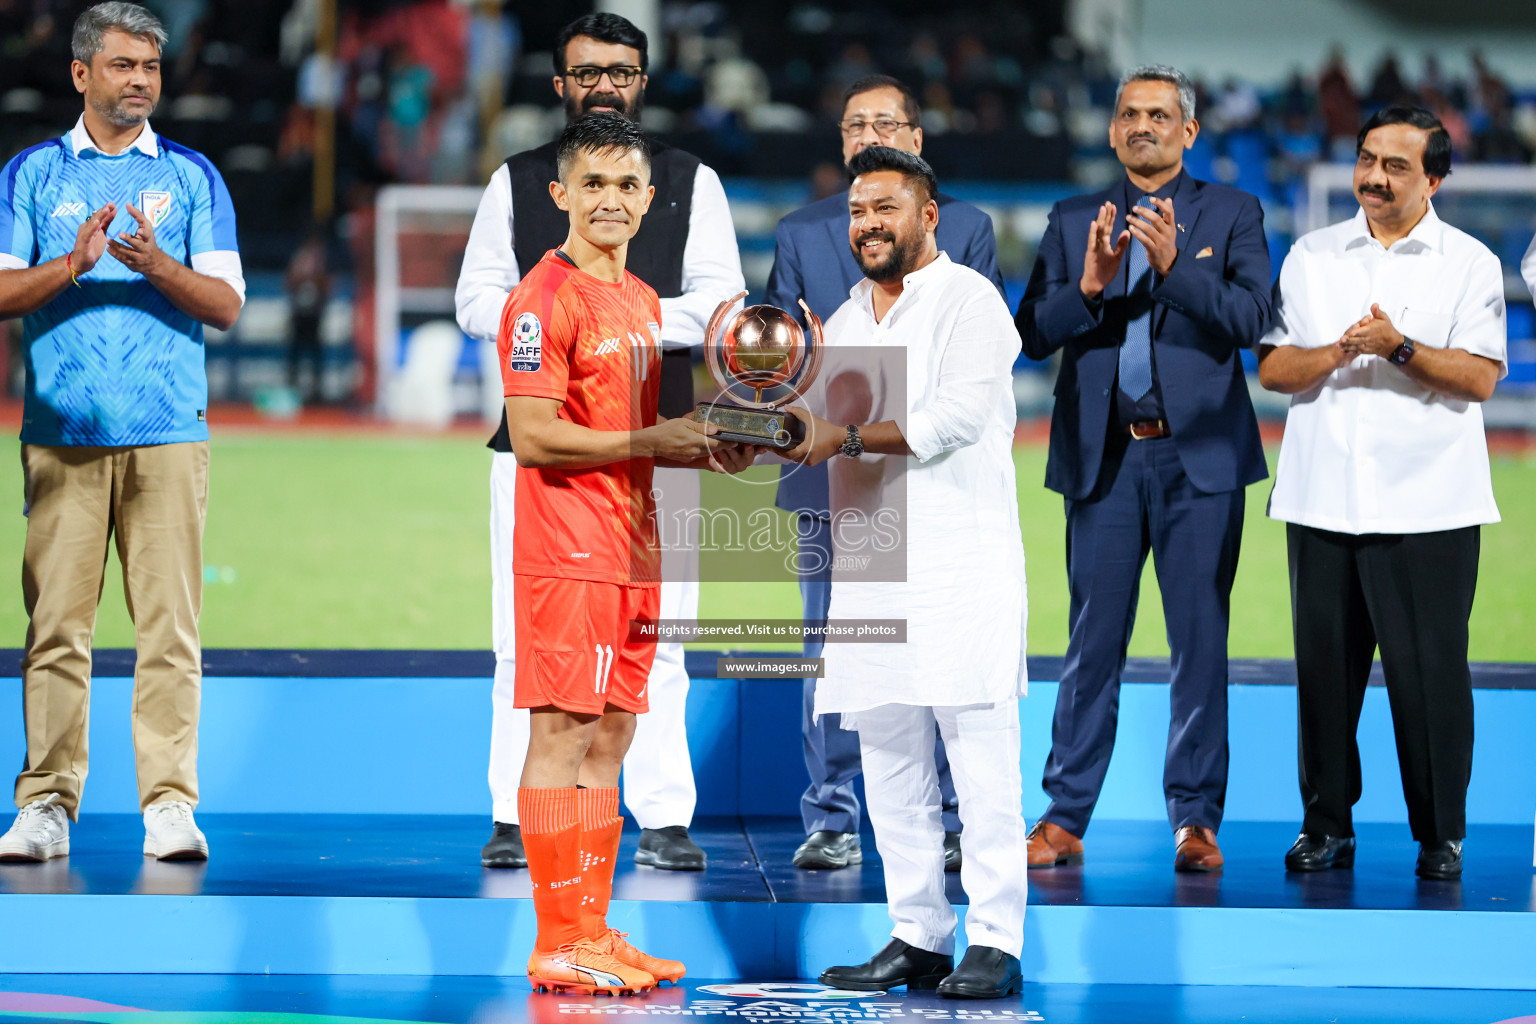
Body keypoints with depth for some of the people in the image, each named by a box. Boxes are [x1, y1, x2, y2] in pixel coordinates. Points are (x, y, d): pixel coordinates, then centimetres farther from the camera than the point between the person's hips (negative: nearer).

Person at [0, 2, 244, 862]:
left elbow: (227, 304, 5)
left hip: (168, 432, 0)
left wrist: (156, 265, -13)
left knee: (170, 624, -5)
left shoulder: (192, 176, 12)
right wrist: (76, 263, -13)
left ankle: (171, 803, -3)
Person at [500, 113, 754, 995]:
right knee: (561, 737, -6)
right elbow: (533, 435, -17)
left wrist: (706, 449, 6)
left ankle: (594, 929, 16)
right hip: (568, 550, -9)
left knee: (610, 737, 11)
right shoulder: (546, 298, -10)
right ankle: (558, 945, -4)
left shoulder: (642, 300, 17)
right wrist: (649, 442, -17)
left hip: (633, 550, 9)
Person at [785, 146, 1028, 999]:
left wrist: (850, 438, -14)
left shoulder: (967, 299, -3)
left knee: (980, 755, -8)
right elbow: (833, 433, 21)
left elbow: (958, 416, -14)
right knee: (889, 762, 7)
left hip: (962, 567, -7)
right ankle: (918, 937, 13)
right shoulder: (846, 323, 20)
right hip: (872, 571, 7)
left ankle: (996, 943, -8)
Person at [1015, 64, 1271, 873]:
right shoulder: (1073, 221, 12)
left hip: (1198, 454, -1)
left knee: (1200, 642, 0)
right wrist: (1088, 286, -14)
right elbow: (1033, 334, 4)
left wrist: (1175, 266, -20)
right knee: (1092, 641, 2)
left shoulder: (1231, 214, 7)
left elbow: (1249, 320, -7)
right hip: (1104, 457, 1)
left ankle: (1196, 820, 5)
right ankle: (1065, 818, 5)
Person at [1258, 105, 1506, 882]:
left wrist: (1399, 347, -18)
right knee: (1325, 665, 3)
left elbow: (1480, 378, -6)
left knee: (1430, 671, -3)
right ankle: (1326, 825, 13)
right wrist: (1339, 352, -12)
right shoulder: (1312, 257, 13)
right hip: (1324, 499, 3)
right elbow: (1272, 367, 5)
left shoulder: (1470, 263, 5)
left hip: (1429, 504, -2)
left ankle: (1441, 835, 7)